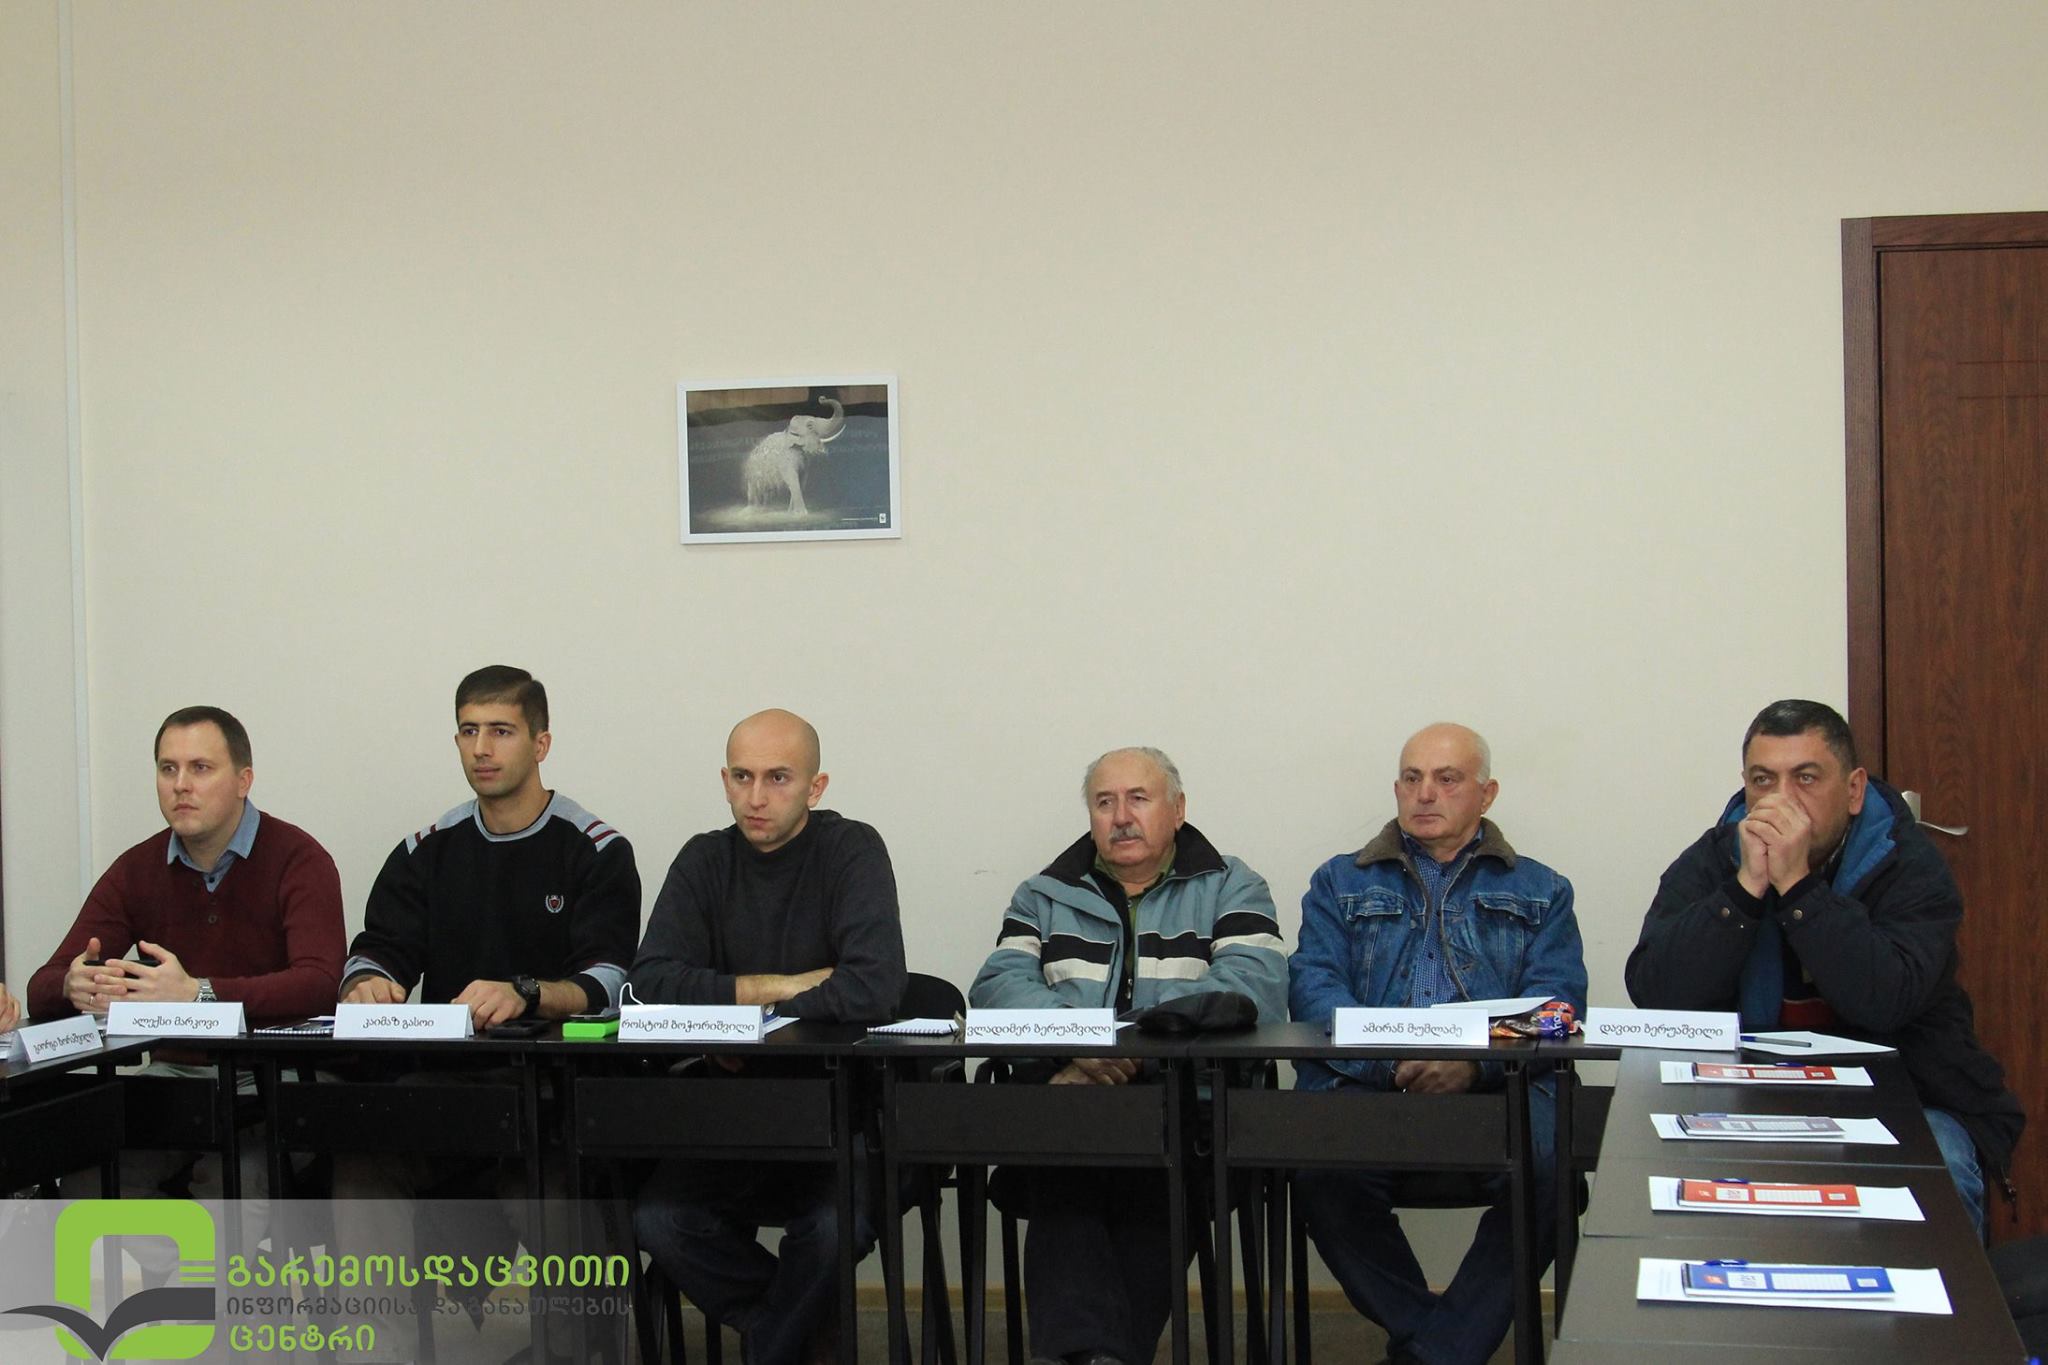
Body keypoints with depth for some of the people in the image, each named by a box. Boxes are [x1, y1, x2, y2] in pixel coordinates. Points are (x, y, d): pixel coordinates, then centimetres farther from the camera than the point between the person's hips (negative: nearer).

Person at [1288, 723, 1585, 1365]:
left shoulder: (1539, 893, 21)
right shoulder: (1341, 883, 23)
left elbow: (1556, 998, 5)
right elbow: (1313, 984, 7)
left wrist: (1476, 1060, -16)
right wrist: (1390, 1060, -13)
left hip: (1498, 1086, 0)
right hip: (1363, 1086, 0)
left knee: (1550, 1166, -33)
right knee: (1322, 1167, -33)